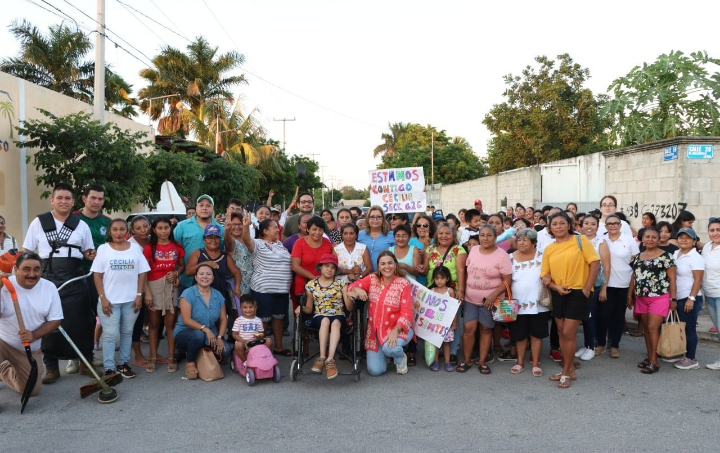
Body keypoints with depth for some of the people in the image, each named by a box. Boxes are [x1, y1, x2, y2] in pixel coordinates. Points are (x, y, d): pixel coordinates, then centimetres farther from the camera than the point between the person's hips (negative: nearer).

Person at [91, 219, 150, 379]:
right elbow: (97, 275, -2)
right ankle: (109, 368, 7)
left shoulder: (135, 248, 4)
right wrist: (103, 298, -9)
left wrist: (139, 295, -3)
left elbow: (142, 273, 4)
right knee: (110, 334, 0)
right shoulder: (103, 249, 0)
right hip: (109, 300, -2)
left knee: (127, 333, 11)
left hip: (131, 300, 2)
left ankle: (124, 363, 23)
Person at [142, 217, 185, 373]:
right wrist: (147, 292, -11)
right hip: (153, 286, -1)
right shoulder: (149, 248, -2)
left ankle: (171, 358, 11)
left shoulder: (177, 247, 4)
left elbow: (182, 265, 11)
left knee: (170, 323, 5)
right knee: (154, 324, 8)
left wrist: (176, 273, -11)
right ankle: (153, 358, 15)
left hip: (171, 286, 1)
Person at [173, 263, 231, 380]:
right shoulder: (188, 294, -13)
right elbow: (186, 320, -20)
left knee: (225, 351, -18)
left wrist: (220, 337, -12)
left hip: (210, 334, 5)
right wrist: (205, 329, -28)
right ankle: (190, 362, -8)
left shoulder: (218, 295, 1)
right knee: (198, 335, -38)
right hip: (185, 332, -5)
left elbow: (223, 319, 2)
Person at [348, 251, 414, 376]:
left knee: (389, 348, -35)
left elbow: (406, 312, -13)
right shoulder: (372, 279, -1)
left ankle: (400, 357, 3)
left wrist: (395, 331, -27)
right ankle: (385, 354, 29)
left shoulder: (403, 284, -10)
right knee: (375, 370, -6)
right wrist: (357, 290, -25)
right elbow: (352, 286, -1)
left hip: (398, 329, -3)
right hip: (375, 329, 3)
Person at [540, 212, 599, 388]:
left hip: (578, 292, -5)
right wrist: (556, 287, -14)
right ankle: (570, 369, 27)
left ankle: (566, 373, 9)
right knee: (561, 333, 12)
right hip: (558, 294, 5)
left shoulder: (580, 240, -4)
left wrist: (587, 288, -13)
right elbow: (545, 275, 5)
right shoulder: (548, 249, 7)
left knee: (568, 333, -6)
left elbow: (595, 263, -9)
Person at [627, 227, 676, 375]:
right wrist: (630, 295, 14)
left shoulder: (665, 256, -4)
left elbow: (672, 278, -5)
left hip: (659, 297, -5)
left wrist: (673, 298, -9)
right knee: (646, 328, 9)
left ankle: (654, 361, -2)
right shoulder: (638, 257, 11)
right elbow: (634, 277, 16)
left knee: (653, 327, -9)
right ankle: (649, 357, 18)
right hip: (641, 298, 5)